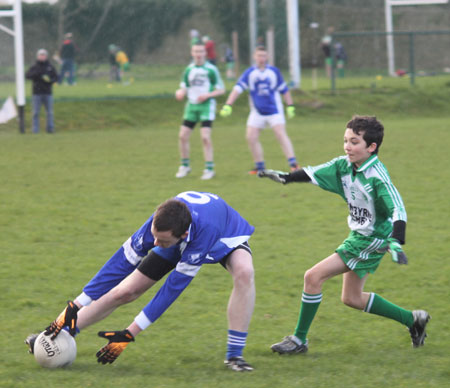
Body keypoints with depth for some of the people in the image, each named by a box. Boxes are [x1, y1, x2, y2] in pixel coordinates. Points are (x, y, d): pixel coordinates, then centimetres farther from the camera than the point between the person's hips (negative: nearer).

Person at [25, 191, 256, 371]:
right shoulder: (160, 222, -38)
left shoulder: (205, 229, -48)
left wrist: (131, 334, -40)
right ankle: (55, 336, 7)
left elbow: (174, 287, -43)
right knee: (124, 292, -5)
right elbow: (122, 262, -28)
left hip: (224, 236, -3)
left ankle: (234, 355, -27)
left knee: (244, 273, -36)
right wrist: (77, 305, -30)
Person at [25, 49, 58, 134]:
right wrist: (36, 73, -28)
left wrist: (50, 80, -14)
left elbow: (56, 77, 7)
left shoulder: (50, 67, 8)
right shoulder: (34, 67, 4)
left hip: (48, 93, 1)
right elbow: (27, 75, -10)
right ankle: (35, 129, 0)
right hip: (37, 93, -1)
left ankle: (50, 128, 7)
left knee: (50, 112, 1)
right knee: (36, 112, -3)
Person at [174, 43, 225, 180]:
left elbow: (221, 90, -4)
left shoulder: (211, 70, -6)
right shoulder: (189, 70, 9)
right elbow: (184, 87, 17)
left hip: (206, 106, -5)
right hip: (191, 106, 5)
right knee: (183, 136, 1)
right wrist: (180, 93, -6)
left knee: (205, 137, -14)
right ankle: (185, 166, 19)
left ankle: (209, 169, -6)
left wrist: (207, 95, -18)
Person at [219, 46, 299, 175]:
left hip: (274, 110, -2)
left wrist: (290, 106, 8)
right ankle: (260, 166, 9)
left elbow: (284, 90, 9)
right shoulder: (249, 73, -1)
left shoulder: (274, 71, 0)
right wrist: (228, 105, -16)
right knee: (251, 137, -4)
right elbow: (237, 89, -6)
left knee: (281, 134, -15)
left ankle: (293, 163, -17)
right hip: (257, 113, 2)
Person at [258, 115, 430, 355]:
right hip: (358, 236, 9)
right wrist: (284, 177, 5)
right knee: (352, 299, 20)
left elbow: (398, 210, -31)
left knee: (314, 277, -13)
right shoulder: (344, 166, -2)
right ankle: (412, 319, 31)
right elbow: (314, 174, 11)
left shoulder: (377, 177, -24)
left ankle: (299, 339, -1)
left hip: (372, 241, -9)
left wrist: (396, 243, -44)